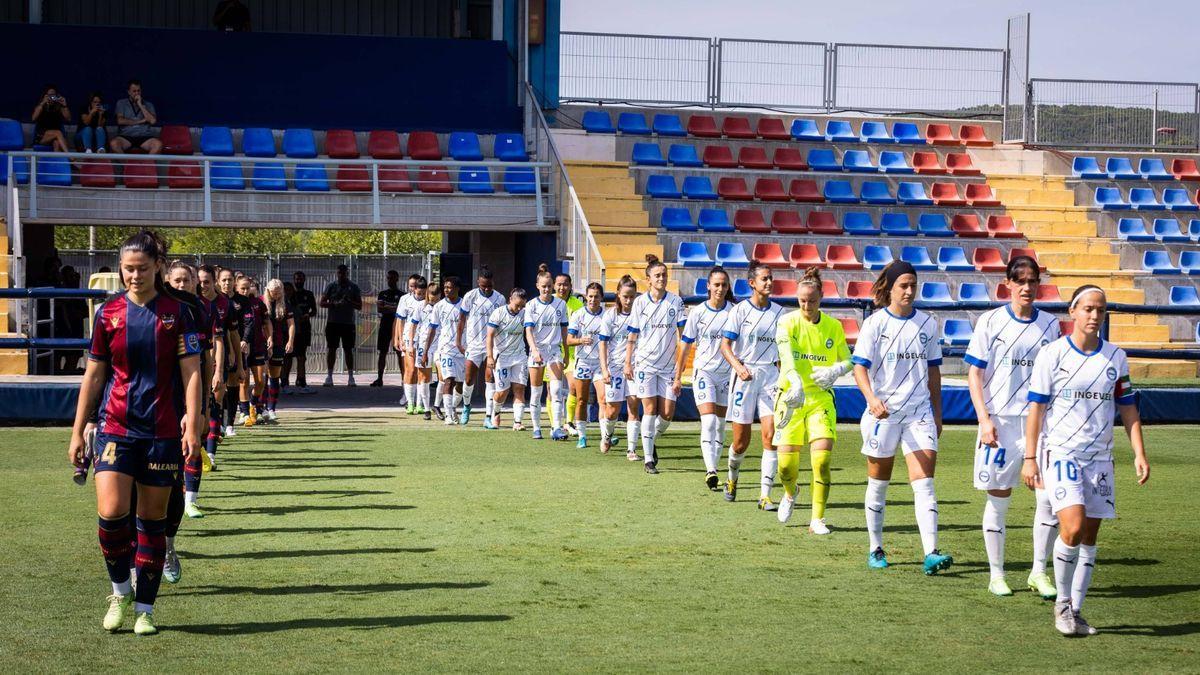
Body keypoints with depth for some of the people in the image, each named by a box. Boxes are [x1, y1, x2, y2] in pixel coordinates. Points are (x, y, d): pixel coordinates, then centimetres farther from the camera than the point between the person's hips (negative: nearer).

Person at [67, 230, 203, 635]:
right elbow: (93, 376, 9)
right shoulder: (108, 313, 4)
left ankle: (144, 608, 15)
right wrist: (77, 432, 8)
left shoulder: (176, 313, 0)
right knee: (110, 512, -13)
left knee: (152, 519, 5)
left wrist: (192, 424, -12)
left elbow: (191, 372, -1)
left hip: (163, 431, -1)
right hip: (115, 427, 1)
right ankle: (119, 592, 11)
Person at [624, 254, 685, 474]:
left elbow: (682, 334, 2)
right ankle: (648, 459, -1)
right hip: (645, 363, -1)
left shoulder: (676, 302, 2)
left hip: (668, 365, 1)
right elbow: (632, 336, 5)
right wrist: (628, 363, 2)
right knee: (650, 409, -6)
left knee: (667, 413, -2)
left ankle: (651, 441, 27)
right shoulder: (640, 303, 1)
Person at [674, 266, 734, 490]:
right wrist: (677, 377, 5)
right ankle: (711, 471, -24)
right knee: (708, 421, -16)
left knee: (720, 424, 7)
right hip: (703, 371, -3)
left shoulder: (734, 312, 1)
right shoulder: (697, 313, -2)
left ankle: (712, 470, 17)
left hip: (727, 373, 3)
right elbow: (685, 347, 4)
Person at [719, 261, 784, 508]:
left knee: (770, 434, -12)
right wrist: (738, 366, -22)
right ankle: (732, 479, 34)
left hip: (770, 375, 2)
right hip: (745, 376, -2)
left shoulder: (778, 312, 7)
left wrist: (783, 375, 11)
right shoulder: (740, 310, -3)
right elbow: (725, 344, -7)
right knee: (741, 441, 3)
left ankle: (765, 495, -9)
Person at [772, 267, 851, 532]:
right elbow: (785, 354, -24)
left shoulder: (834, 326, 4)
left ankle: (817, 519, -2)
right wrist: (795, 382, -43)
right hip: (791, 397, -1)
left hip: (821, 398, 1)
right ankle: (790, 493, 35)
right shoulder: (788, 322, -5)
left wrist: (835, 371, -10)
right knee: (786, 464, -1)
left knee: (822, 459, -13)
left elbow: (848, 360, 15)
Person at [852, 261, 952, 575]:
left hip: (919, 412, 2)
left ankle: (931, 553, -18)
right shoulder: (875, 323, -4)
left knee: (924, 483, -10)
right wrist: (872, 398, -29)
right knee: (878, 483, 9)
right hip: (883, 411, -2)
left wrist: (937, 413, 14)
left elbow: (933, 370, 15)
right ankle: (876, 549, 22)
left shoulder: (927, 323, 7)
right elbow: (860, 367, -11)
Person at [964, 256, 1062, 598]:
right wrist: (984, 419, -11)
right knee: (997, 498, 4)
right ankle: (996, 574, 16)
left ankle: (1039, 572, 9)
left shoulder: (1050, 324, 7)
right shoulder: (990, 321, -1)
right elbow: (974, 374, -1)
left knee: (1050, 498, -6)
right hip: (1000, 420, -2)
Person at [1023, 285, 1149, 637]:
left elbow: (1128, 409, 12)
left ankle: (1075, 611, 15)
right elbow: (1036, 407, -1)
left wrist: (1139, 454, 3)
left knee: (1090, 536, 4)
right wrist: (1029, 457, -5)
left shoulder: (1116, 357, 7)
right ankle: (1062, 602, 0)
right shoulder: (1052, 354, -3)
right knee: (1073, 528, -19)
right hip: (1060, 452, -4)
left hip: (1099, 458, 4)